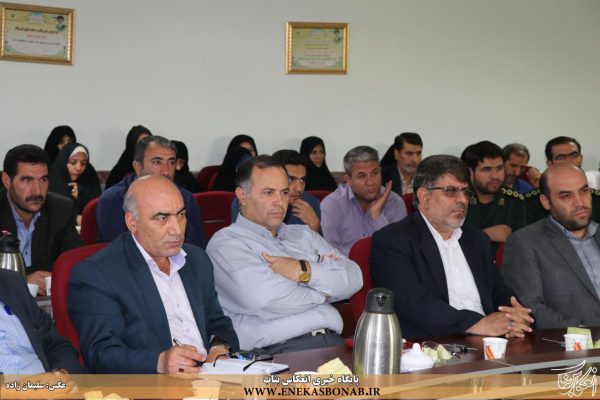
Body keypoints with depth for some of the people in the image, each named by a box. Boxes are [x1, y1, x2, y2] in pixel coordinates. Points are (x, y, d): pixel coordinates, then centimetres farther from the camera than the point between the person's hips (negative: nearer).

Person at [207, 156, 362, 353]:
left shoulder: (303, 235, 24)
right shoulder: (226, 242, 2)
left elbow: (353, 278, 11)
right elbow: (263, 298, -15)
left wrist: (305, 270, -6)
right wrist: (321, 293, 3)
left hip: (333, 341, 6)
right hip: (275, 351, -6)